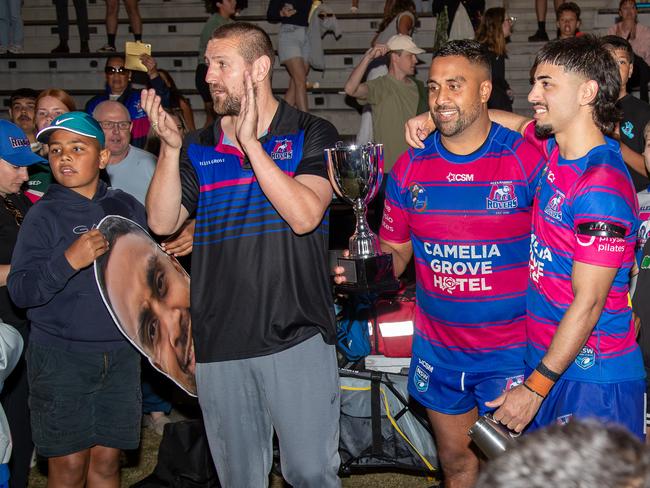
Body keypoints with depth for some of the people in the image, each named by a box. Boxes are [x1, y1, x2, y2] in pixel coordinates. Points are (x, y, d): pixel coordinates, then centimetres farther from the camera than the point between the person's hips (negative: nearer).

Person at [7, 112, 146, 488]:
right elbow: (20, 291, -12)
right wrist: (69, 261, -25)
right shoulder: (45, 215, -5)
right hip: (61, 357, -3)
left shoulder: (127, 207, 4)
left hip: (120, 354, 3)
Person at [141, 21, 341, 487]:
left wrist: (250, 143, -17)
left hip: (297, 337, -4)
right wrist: (170, 149, -8)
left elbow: (303, 216, -16)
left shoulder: (312, 135, -1)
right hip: (219, 341, 4)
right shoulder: (200, 148, 11)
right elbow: (162, 223, 3)